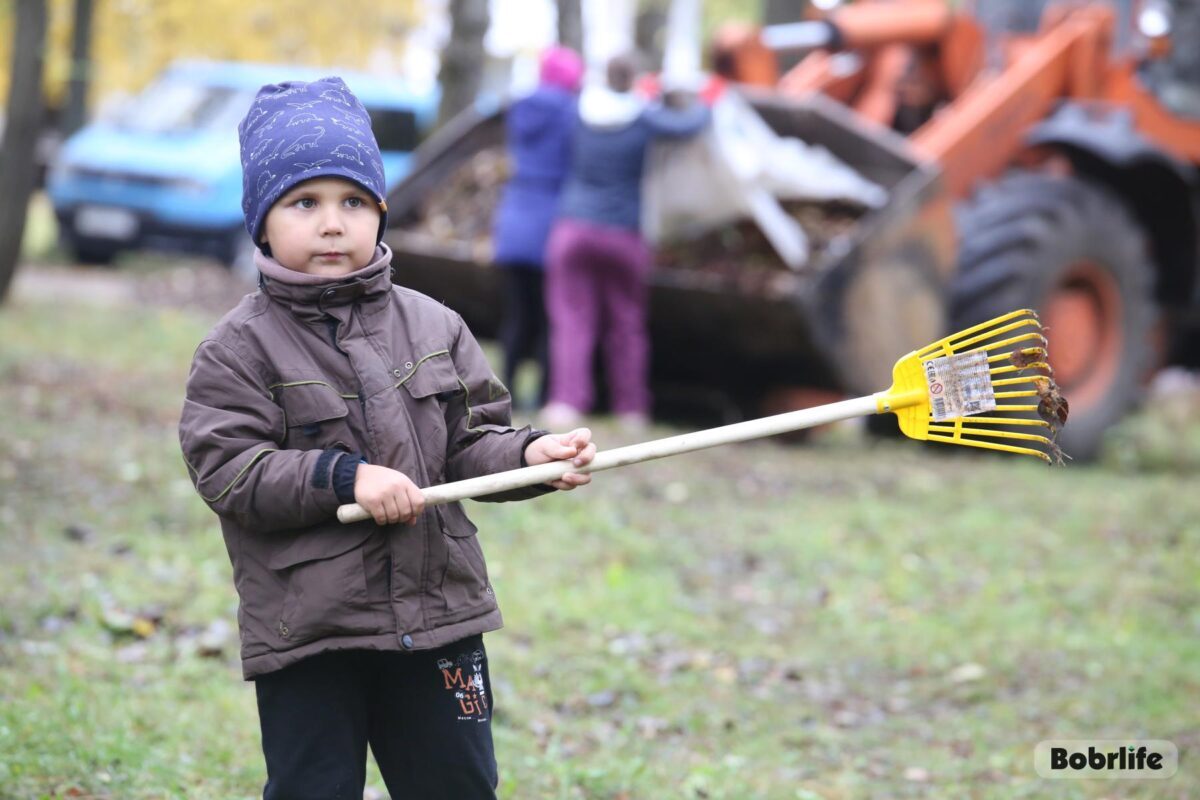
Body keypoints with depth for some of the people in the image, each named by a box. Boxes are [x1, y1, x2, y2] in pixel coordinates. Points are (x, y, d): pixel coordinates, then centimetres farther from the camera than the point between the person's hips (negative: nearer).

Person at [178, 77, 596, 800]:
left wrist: (528, 455, -13)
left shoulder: (433, 328, 6)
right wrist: (343, 477, -22)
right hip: (306, 629, -4)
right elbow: (227, 468, -14)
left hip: (438, 610, 4)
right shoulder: (238, 351, -5)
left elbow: (470, 442, 8)